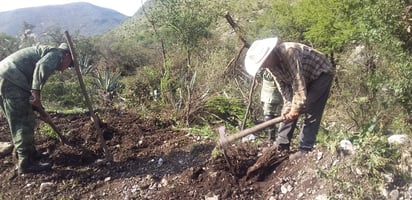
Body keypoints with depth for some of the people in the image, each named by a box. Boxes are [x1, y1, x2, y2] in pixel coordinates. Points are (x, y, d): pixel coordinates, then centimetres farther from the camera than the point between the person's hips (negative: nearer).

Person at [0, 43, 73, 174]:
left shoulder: (46, 52, 29)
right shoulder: (56, 54, 0)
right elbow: (41, 67, -21)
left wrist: (36, 104, 30)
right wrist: (36, 93, -24)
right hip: (11, 79, -10)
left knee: (19, 122, 18)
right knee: (25, 122, -5)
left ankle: (30, 154, 31)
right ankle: (26, 164, 0)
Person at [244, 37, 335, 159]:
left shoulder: (289, 52, -36)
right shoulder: (271, 64, -11)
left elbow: (298, 82, -36)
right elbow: (283, 87, -7)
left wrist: (296, 108, -32)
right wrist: (288, 106, -18)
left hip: (321, 74, -8)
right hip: (304, 78, 8)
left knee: (311, 112, -15)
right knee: (288, 112, 4)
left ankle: (305, 149, -8)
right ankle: (281, 144, 13)